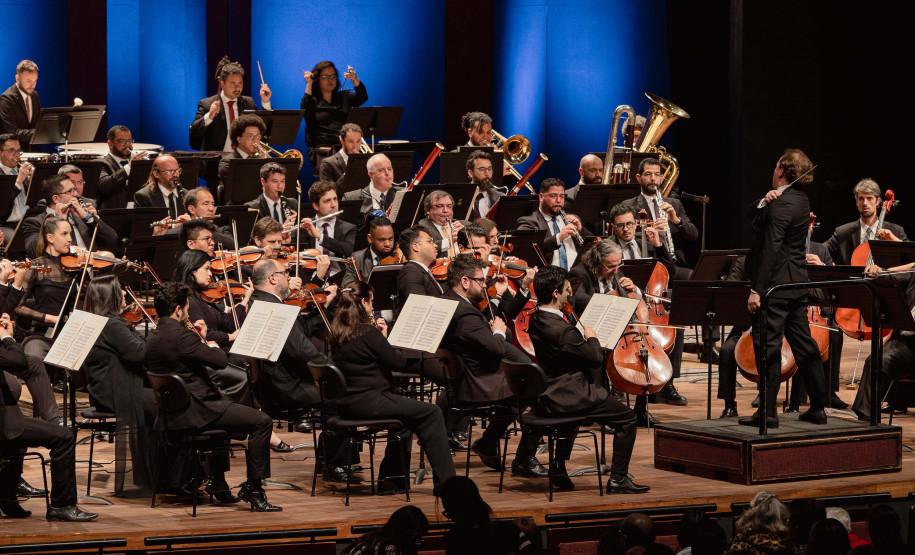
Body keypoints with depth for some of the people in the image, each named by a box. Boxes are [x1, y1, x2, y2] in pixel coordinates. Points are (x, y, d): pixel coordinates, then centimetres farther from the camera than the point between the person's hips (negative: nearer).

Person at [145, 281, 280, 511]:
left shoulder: (153, 337, 9)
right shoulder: (180, 335, -20)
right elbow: (221, 361, -19)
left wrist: (201, 340, 16)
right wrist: (213, 346, 2)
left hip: (170, 414, 10)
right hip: (194, 412, -10)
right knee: (261, 422, -10)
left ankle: (218, 484, 42)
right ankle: (254, 490, -8)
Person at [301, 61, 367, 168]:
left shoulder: (344, 97, 22)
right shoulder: (313, 100, 15)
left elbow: (363, 98, 5)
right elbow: (305, 112, -7)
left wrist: (355, 80, -13)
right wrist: (309, 85, -5)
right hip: (321, 147, -2)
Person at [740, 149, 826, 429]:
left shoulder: (781, 205, -18)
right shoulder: (800, 200, 12)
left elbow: (770, 250, -22)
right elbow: (752, 215, 15)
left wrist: (756, 290, -22)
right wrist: (765, 201, -7)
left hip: (775, 285, -10)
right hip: (797, 285, 10)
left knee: (768, 347, -5)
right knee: (803, 343, 12)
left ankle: (768, 412, -3)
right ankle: (818, 407, 15)